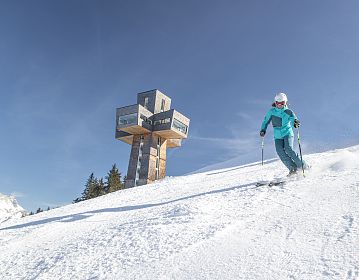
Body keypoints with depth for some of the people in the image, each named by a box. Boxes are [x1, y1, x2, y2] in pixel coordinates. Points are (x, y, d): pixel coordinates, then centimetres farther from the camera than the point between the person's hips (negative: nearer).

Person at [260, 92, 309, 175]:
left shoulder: (289, 112, -2)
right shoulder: (272, 111, 3)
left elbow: (293, 120, -12)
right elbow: (266, 121, 12)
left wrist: (296, 123, -35)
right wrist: (263, 130, -1)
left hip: (288, 133, -2)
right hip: (278, 137, 3)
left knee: (288, 149, -23)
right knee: (280, 152, -16)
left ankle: (302, 165, -9)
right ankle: (293, 168, -10)